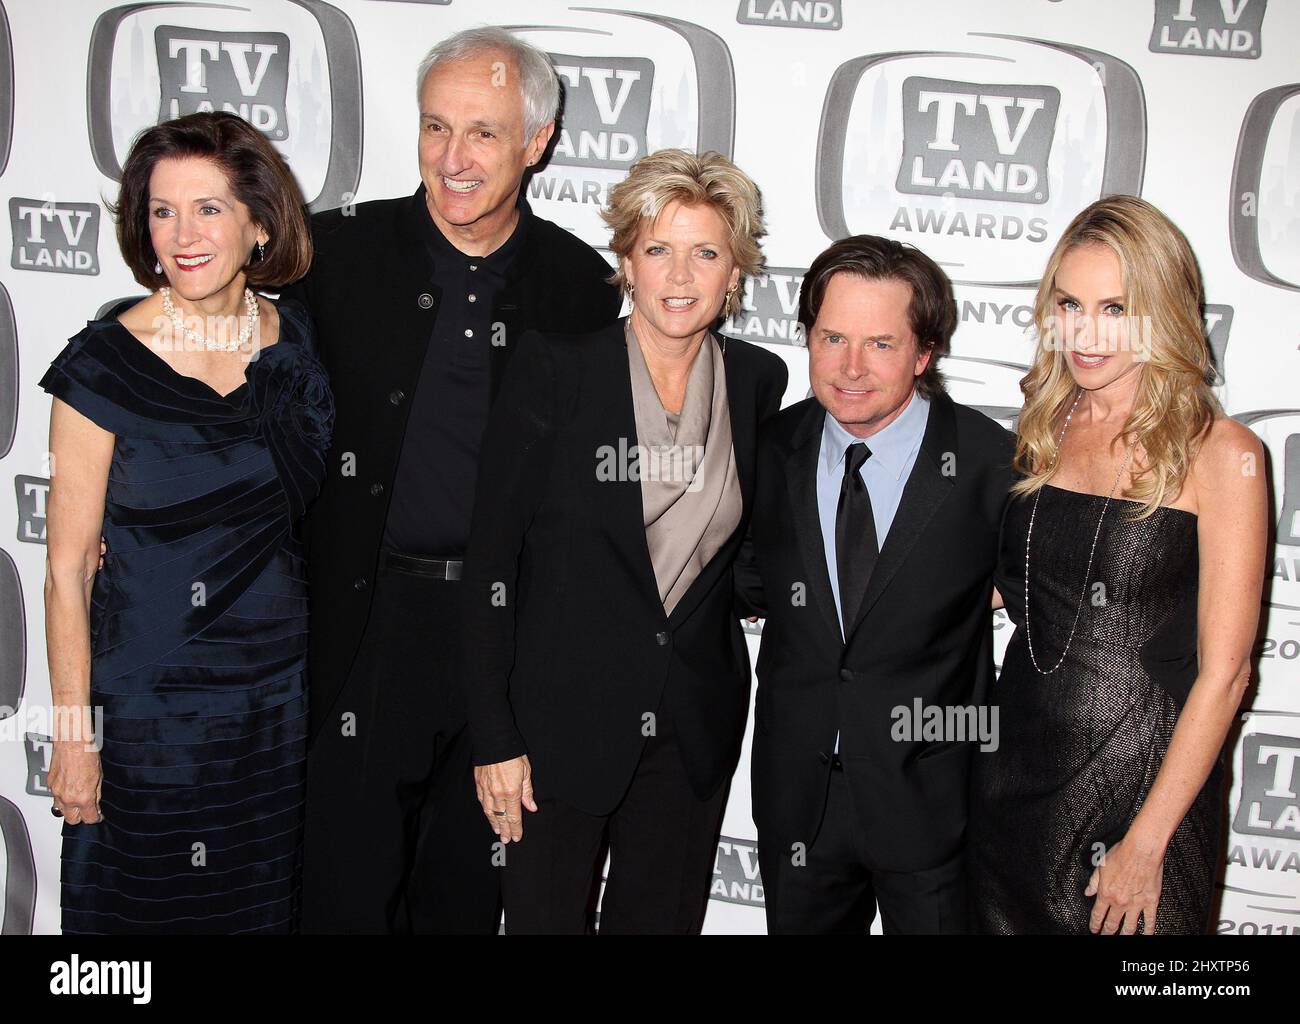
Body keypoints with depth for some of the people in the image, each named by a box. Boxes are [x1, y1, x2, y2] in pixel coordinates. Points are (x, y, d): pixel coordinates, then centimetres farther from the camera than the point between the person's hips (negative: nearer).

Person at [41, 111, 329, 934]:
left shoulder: (299, 343, -2)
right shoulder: (105, 365, -13)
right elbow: (68, 568, -9)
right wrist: (75, 735, -10)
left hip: (282, 699, 4)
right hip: (148, 705, -3)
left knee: (269, 904, 18)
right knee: (145, 906, 12)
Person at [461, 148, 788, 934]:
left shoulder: (759, 381, 1)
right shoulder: (555, 369, -9)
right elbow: (492, 555, -9)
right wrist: (494, 735, -11)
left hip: (695, 726, 3)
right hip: (561, 715, -3)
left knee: (664, 917, 15)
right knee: (546, 916, 8)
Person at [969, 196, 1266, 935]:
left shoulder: (1221, 453, -12)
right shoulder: (1045, 431, 4)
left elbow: (1224, 672, -12)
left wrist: (1148, 842, -14)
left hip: (1147, 784, -4)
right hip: (1016, 778, 5)